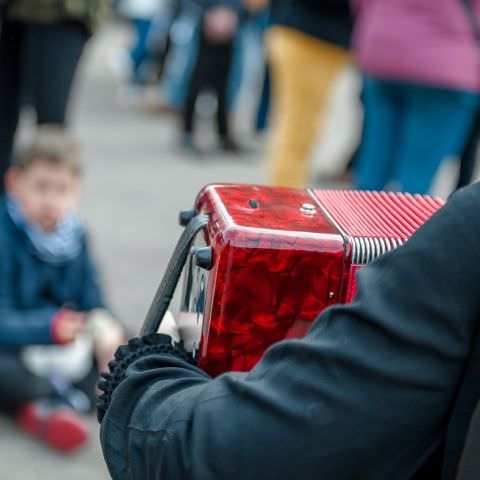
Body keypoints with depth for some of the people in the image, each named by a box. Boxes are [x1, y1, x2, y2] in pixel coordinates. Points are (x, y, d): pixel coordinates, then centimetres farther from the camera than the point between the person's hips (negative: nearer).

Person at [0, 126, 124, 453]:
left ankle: (41, 408, -22)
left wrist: (103, 328, -21)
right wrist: (51, 328, -40)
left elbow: (92, 301, 0)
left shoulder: (74, 234, -1)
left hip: (68, 344, 7)